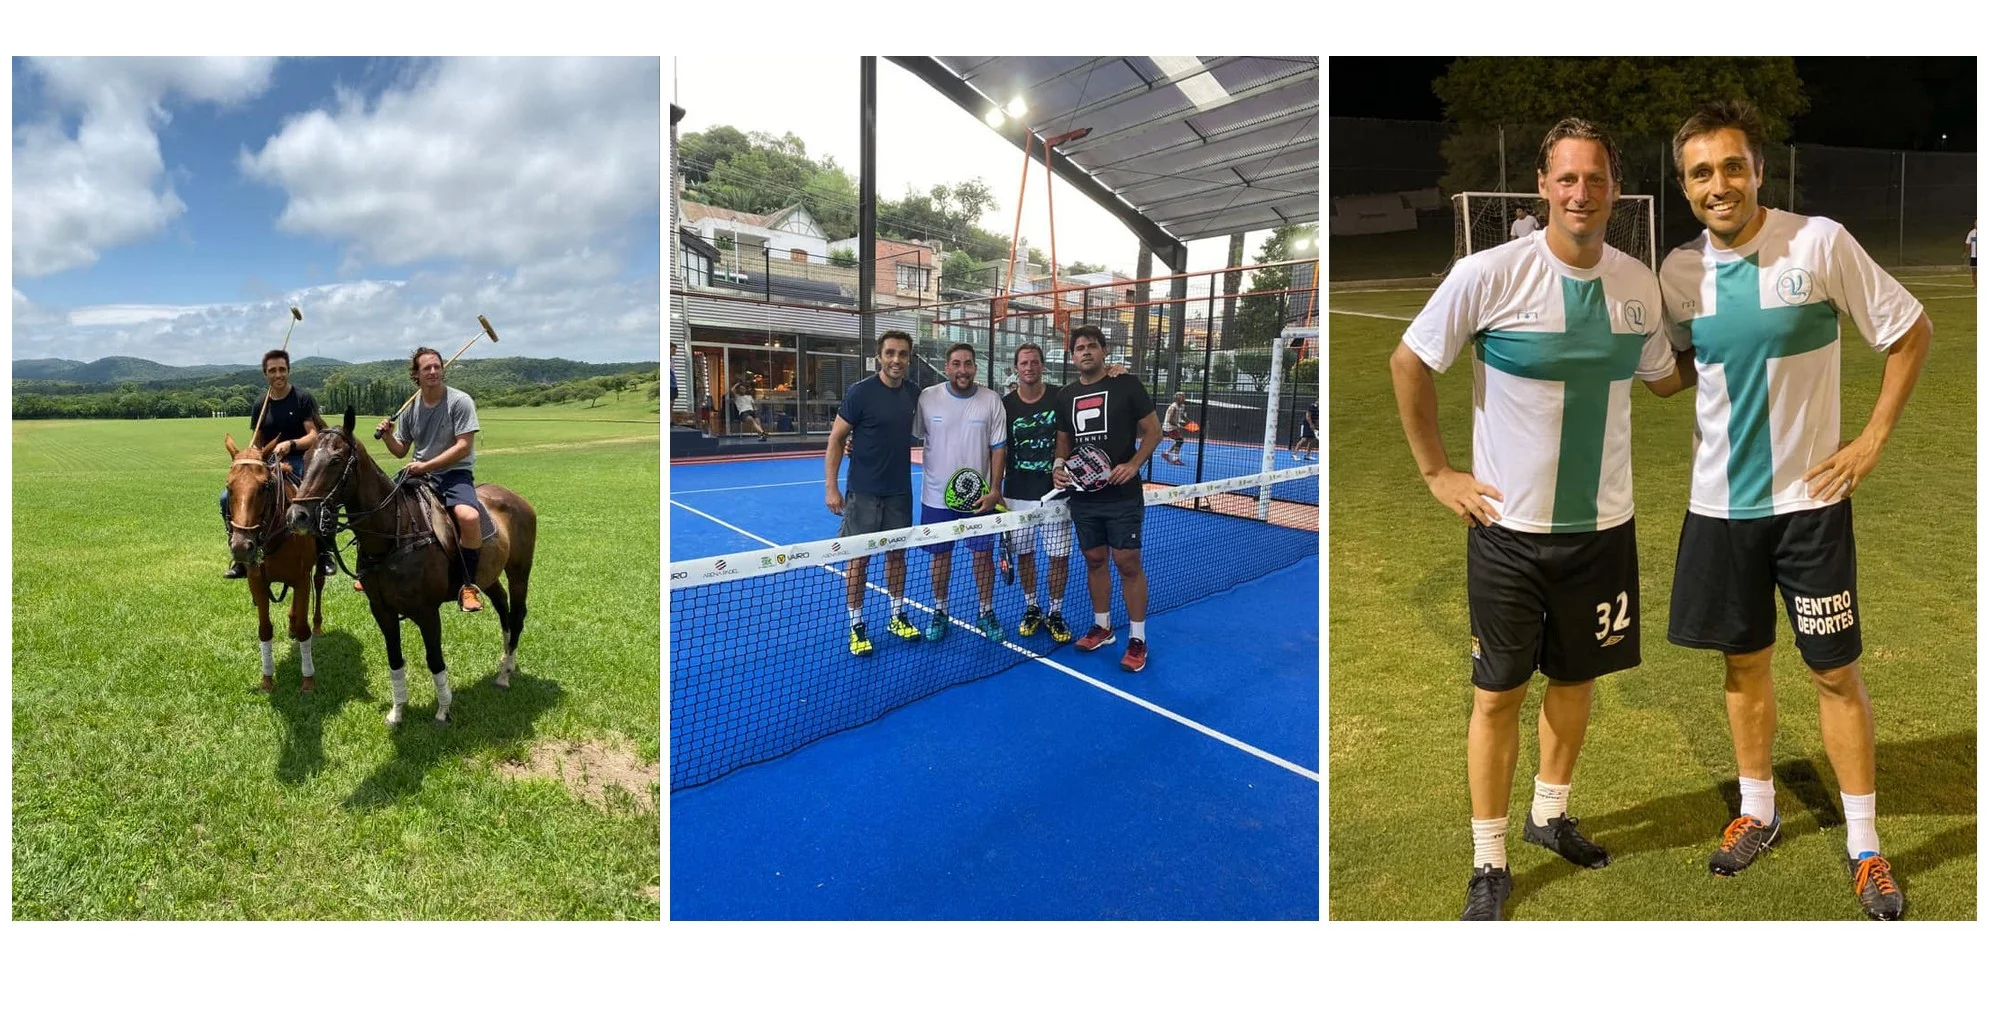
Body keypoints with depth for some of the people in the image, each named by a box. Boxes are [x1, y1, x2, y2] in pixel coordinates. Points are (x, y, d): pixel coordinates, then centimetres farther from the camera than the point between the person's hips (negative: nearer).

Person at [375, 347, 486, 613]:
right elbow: (400, 451, 17)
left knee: (469, 516, -35)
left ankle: (469, 584, -21)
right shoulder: (411, 408, 8)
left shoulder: (460, 401, -7)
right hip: (419, 474, 6)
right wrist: (387, 436, -4)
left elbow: (463, 446, -14)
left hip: (455, 473, -6)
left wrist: (426, 465, -19)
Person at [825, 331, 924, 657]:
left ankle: (897, 617, 27)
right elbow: (836, 440, -9)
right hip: (863, 492, -4)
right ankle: (856, 626, 12)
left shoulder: (915, 393, 1)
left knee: (897, 553, 13)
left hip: (900, 491, 5)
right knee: (858, 557, 2)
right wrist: (831, 488, -11)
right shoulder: (860, 391, -13)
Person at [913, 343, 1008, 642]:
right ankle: (940, 611, 25)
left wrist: (994, 490, -8)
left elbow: (998, 448, -2)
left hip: (979, 495, 0)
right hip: (937, 496, 0)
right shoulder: (927, 398, -6)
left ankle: (985, 612, 22)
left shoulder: (991, 400, -5)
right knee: (939, 554, 9)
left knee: (983, 553, 6)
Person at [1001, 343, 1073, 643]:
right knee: (1023, 554, 10)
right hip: (1017, 495, 1)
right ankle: (1032, 609, 27)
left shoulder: (1060, 398, -4)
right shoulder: (1006, 404, 0)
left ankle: (1054, 613, 18)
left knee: (1059, 556, 1)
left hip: (1053, 494, -1)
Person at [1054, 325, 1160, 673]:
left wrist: (1133, 465, -17)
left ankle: (1137, 639, 8)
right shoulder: (1066, 395, 7)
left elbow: (1152, 430, -3)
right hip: (1083, 497, 5)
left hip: (1122, 495, -5)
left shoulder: (1126, 385, -6)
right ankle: (1102, 626, 29)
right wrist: (1059, 466, -3)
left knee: (1128, 563, -2)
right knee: (1094, 560, 13)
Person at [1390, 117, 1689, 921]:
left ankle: (1549, 815, 39)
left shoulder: (1639, 283, 0)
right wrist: (1436, 472, -5)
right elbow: (1408, 363, -6)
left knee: (1576, 678, 17)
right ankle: (1489, 861, 18)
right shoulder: (1489, 274, -14)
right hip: (1509, 525, -4)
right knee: (1499, 692, 4)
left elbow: (1662, 378, 18)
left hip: (1603, 524, 4)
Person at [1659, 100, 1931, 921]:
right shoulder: (1679, 271, -2)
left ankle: (1864, 845, 21)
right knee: (1744, 662, 14)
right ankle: (1757, 812, 32)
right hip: (1719, 504, 3)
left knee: (1835, 672, 5)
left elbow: (1912, 333, -2)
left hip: (1809, 498, -3)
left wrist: (1872, 441, -5)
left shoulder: (1820, 243, -12)